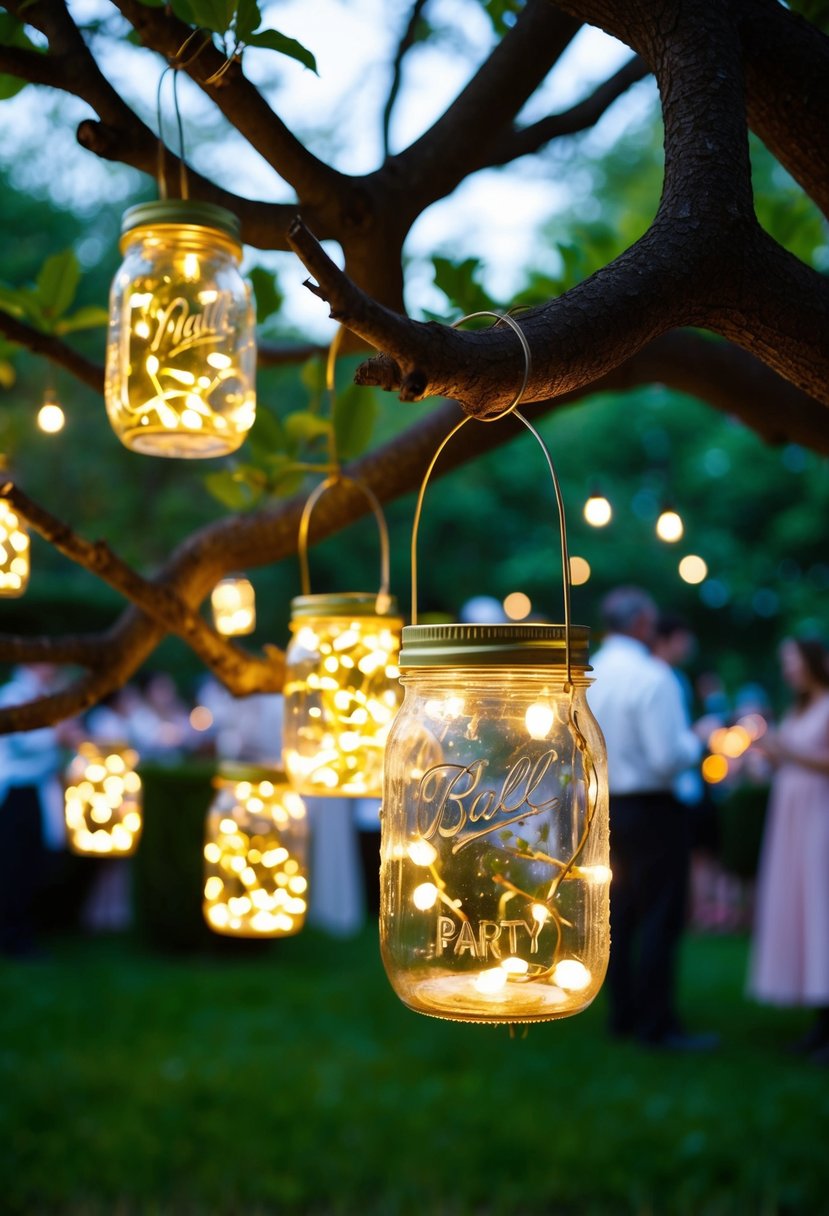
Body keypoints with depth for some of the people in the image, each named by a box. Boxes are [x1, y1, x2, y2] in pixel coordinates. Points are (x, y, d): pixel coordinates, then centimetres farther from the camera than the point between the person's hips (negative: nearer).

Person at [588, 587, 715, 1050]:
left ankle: (623, 1013, 23)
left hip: (607, 807, 8)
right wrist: (695, 740, -4)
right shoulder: (652, 677, -18)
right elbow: (668, 758, -22)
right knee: (660, 919, 0)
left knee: (619, 913, 14)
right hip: (652, 810, -7)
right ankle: (657, 1024, 5)